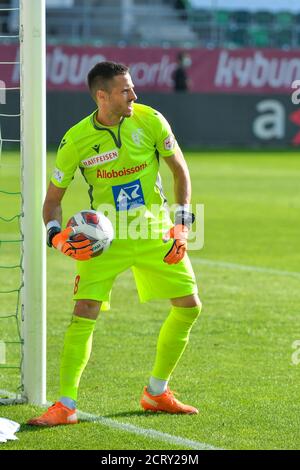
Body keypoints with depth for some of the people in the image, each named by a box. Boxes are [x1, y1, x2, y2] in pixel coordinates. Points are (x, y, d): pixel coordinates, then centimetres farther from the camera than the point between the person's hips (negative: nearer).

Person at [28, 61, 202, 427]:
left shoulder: (150, 120, -9)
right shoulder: (76, 140, -13)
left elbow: (179, 170, 5)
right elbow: (52, 198, -2)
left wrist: (182, 222, -2)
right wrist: (56, 235, -20)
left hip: (155, 231, 3)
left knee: (189, 307, 2)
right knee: (84, 314, -16)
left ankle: (156, 393, 18)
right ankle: (65, 405, -8)